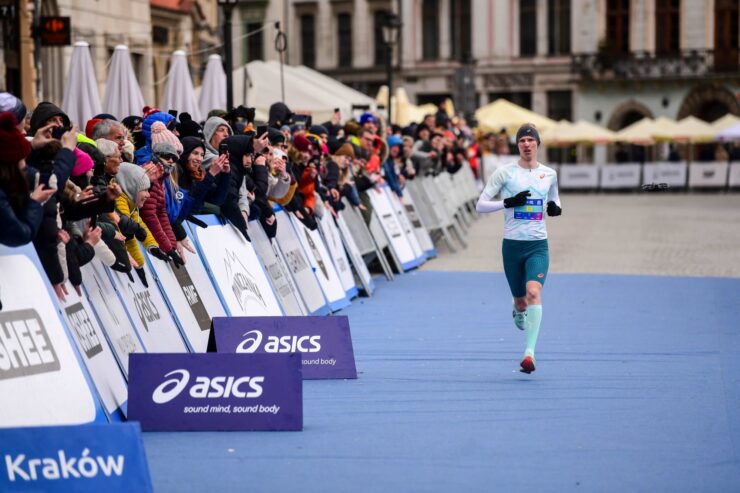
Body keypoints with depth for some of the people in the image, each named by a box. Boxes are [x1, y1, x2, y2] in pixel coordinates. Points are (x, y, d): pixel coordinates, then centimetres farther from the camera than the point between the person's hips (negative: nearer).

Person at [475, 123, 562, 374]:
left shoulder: (549, 174, 6)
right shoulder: (504, 172, -3)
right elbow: (480, 205, -4)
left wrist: (555, 208, 0)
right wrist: (508, 202, -19)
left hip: (538, 245, 0)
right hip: (512, 244, 0)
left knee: (533, 292, -22)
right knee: (520, 300, 10)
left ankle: (529, 353, -26)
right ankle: (518, 311, 51)